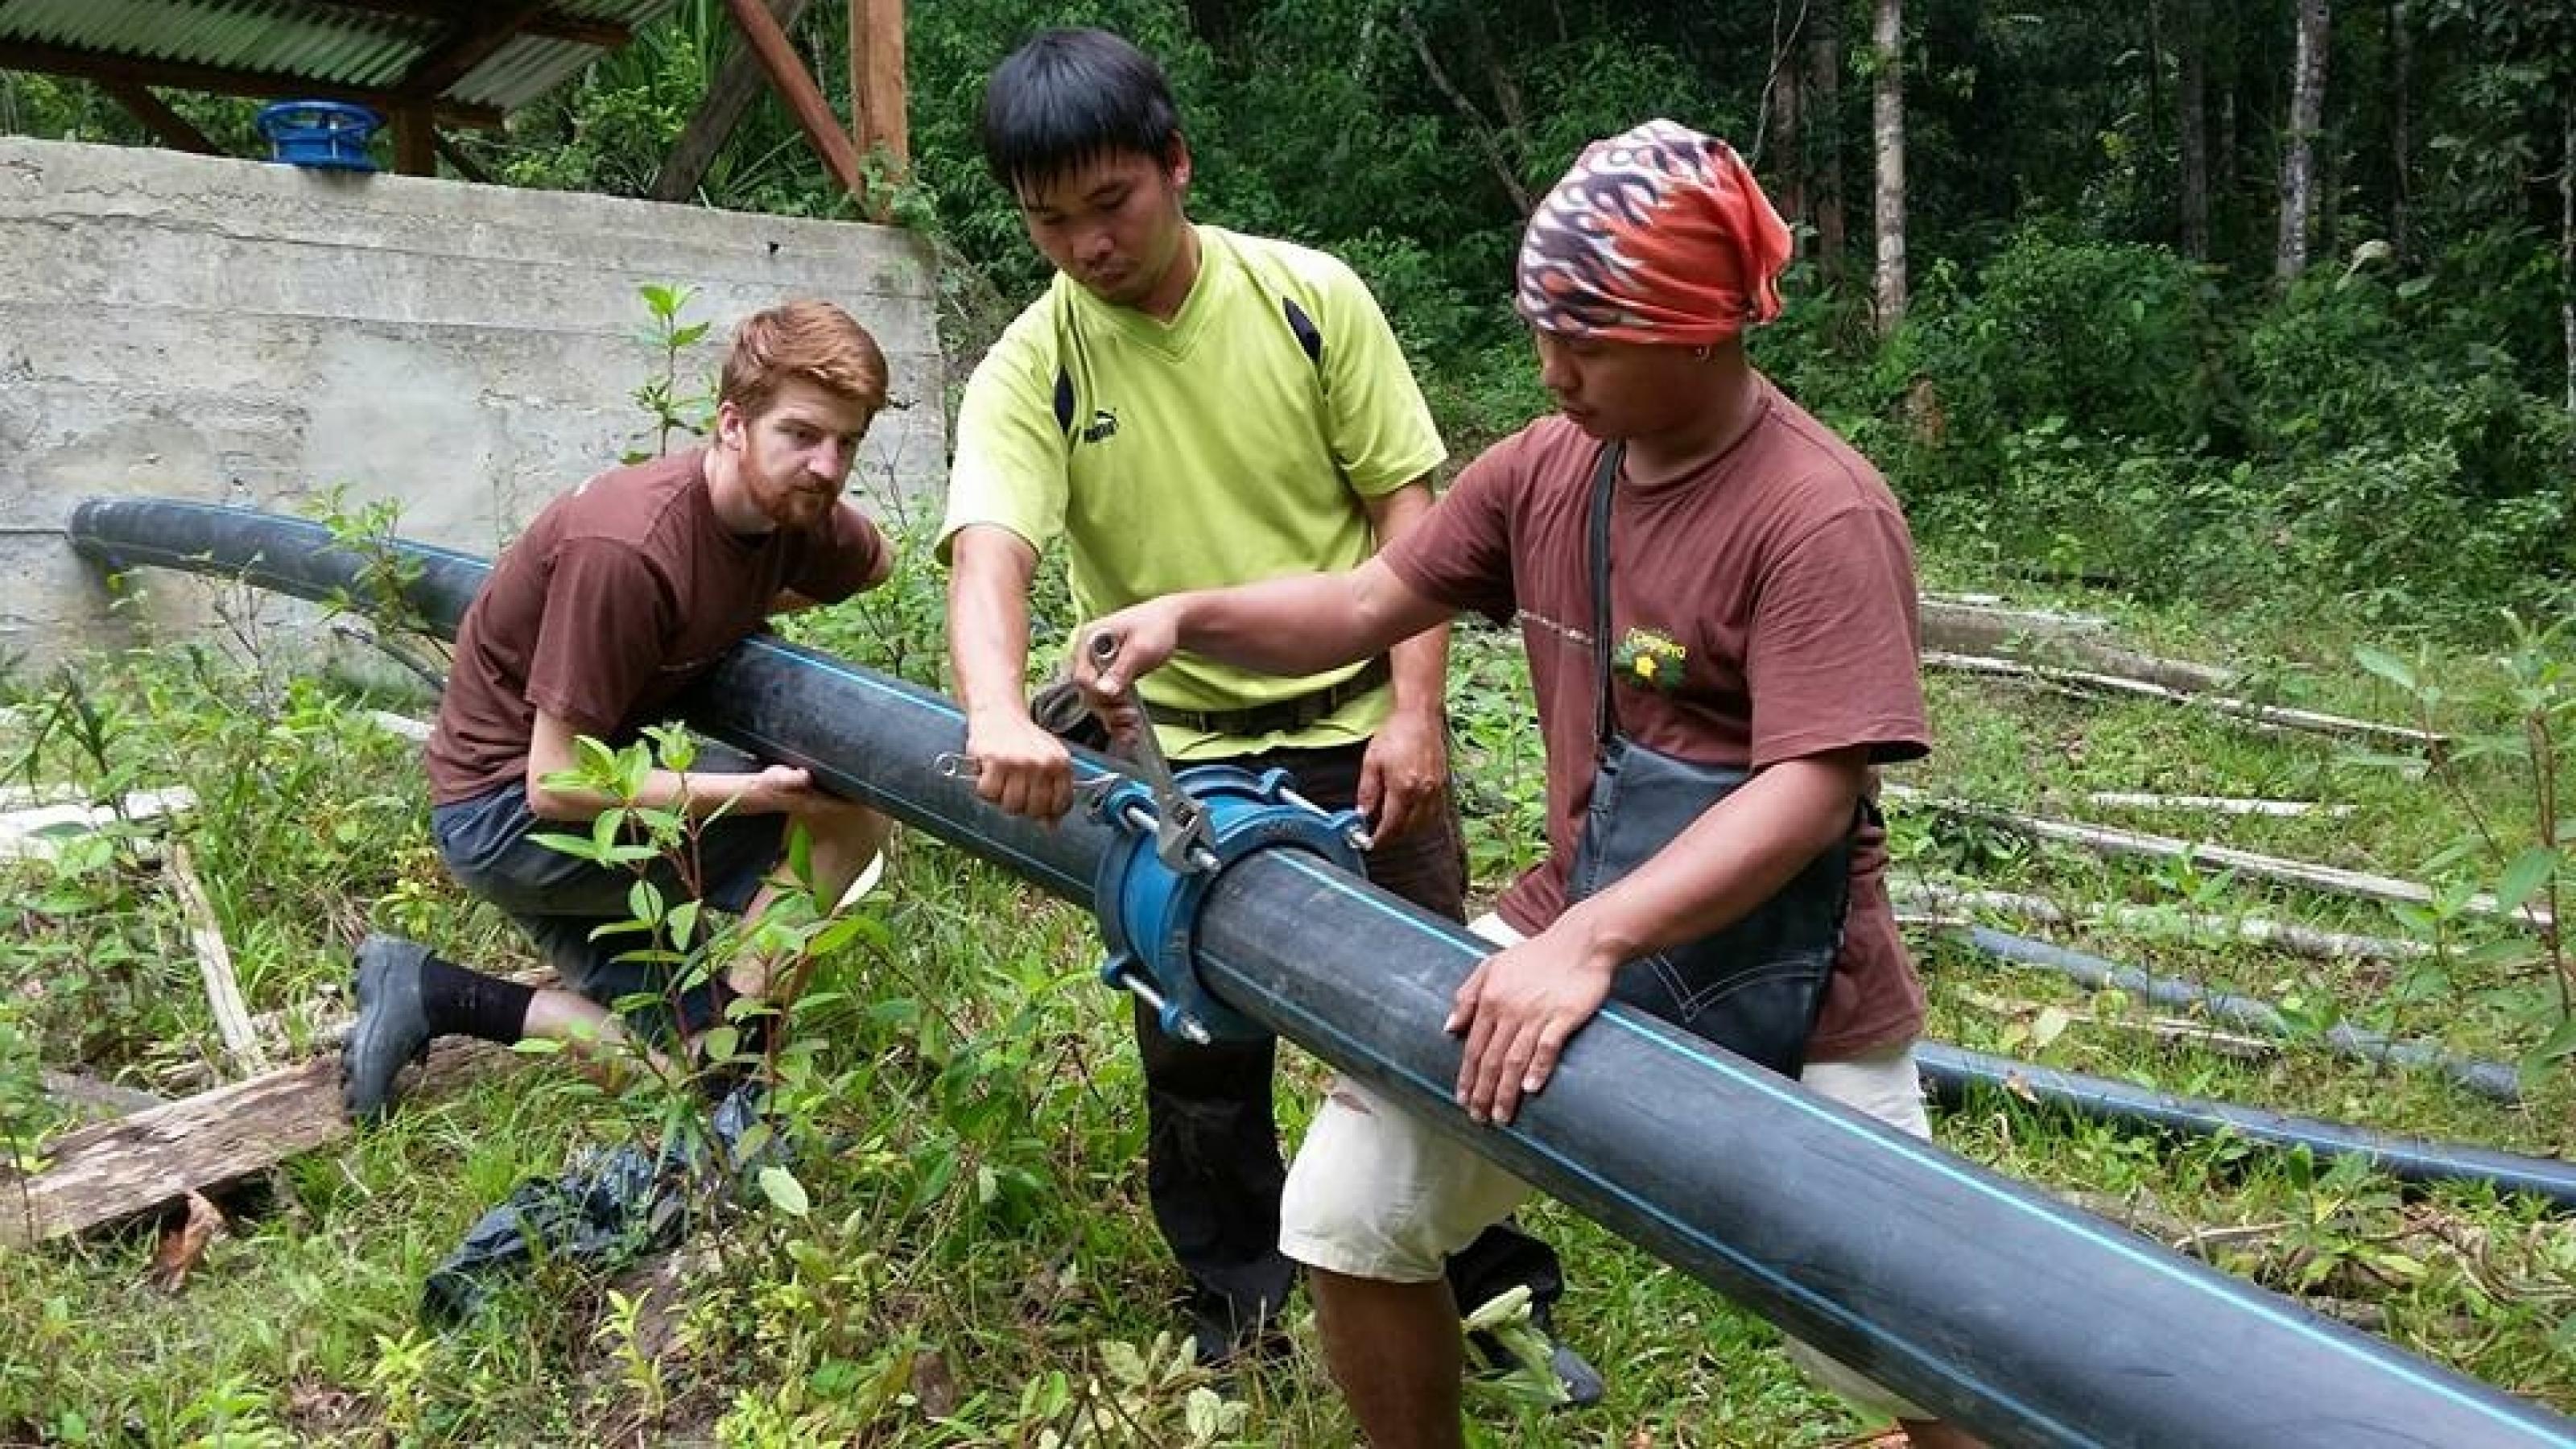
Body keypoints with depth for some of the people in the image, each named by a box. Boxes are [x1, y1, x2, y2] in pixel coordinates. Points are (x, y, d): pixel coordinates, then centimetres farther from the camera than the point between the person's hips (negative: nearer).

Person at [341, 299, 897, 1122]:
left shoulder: (790, 507, -6)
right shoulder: (626, 550, -30)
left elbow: (877, 562, 20)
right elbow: (554, 785, -26)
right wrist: (757, 792, -29)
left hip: (600, 780, 8)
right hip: (503, 804, -8)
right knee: (845, 814, -18)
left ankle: (431, 994, 6)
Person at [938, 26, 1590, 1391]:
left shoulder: (1309, 297, -7)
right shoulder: (1026, 376, -8)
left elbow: (1405, 508, -4)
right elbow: (989, 555, -24)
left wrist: (1414, 712, -12)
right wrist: (999, 715, -45)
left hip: (1360, 734, 0)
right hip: (1183, 762, 1)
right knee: (1199, 1065, 11)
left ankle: (1496, 1301, 30)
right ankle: (1235, 1318, 34)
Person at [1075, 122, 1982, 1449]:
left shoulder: (1822, 515, -21)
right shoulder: (1543, 467, 0)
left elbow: (1811, 794, -28)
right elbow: (1366, 606, 7)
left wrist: (1587, 943, -37)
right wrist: (1188, 618, -10)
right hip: (1573, 938, 6)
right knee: (1345, 1211, 5)